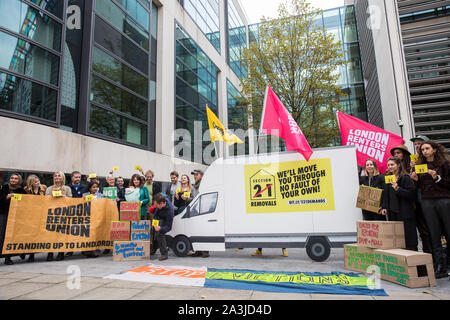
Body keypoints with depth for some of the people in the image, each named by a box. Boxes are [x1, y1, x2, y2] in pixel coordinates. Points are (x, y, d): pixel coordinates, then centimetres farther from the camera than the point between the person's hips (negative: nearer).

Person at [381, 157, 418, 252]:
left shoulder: (406, 178, -6)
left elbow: (411, 194, -13)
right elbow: (386, 195, 16)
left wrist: (398, 189, -24)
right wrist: (384, 207, 7)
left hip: (404, 212, -6)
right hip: (392, 212, 6)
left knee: (407, 236, -2)